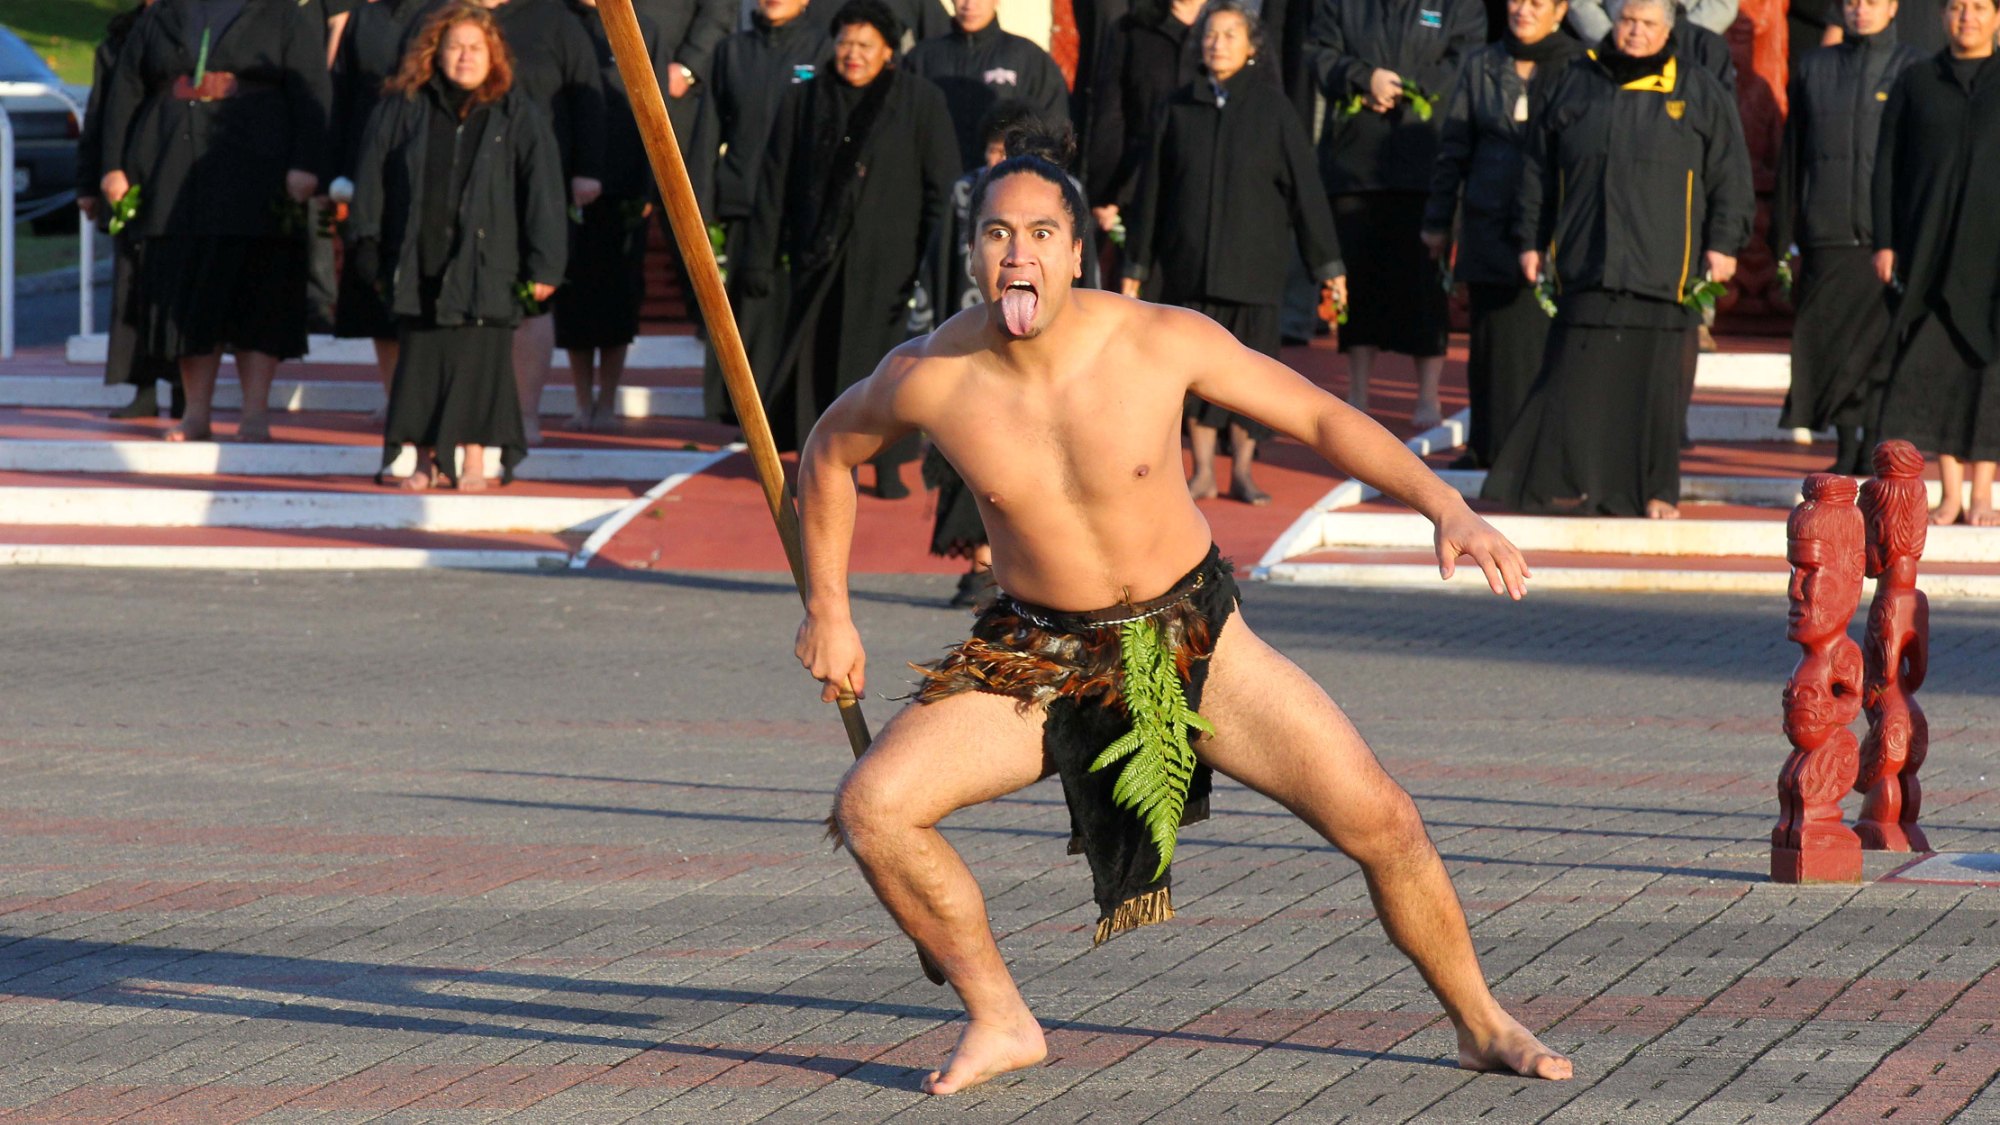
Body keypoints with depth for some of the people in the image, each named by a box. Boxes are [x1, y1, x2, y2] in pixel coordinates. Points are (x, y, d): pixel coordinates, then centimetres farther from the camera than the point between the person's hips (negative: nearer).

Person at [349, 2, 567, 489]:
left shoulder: (517, 115, 1)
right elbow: (372, 178, 10)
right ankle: (426, 459, 12)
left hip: (485, 261, -2)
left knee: (477, 357, -3)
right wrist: (369, 245, 7)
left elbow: (542, 190, -1)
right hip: (419, 261, 2)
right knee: (421, 358, 4)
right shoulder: (403, 109, 6)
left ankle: (474, 459, 6)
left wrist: (543, 263, -5)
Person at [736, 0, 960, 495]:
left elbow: (942, 186, -1)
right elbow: (775, 185, 9)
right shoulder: (804, 102, 8)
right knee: (816, 358, 0)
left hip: (889, 259, -2)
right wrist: (760, 256, 4)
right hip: (820, 258, 2)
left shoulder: (920, 101, 2)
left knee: (886, 358, -2)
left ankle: (889, 467, 8)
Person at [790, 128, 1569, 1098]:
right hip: (1038, 655, 1)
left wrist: (1446, 507, -20)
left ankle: (1481, 1024, 16)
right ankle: (1000, 1021, 1)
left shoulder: (1162, 342, -19)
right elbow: (829, 451, 5)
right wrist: (827, 610, 7)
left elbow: (1319, 417, -9)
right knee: (870, 810, -19)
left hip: (1196, 641, -1)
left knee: (1381, 823, -9)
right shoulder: (929, 376, -17)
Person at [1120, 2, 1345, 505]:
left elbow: (1304, 185, -1)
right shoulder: (1179, 108, 4)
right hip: (1188, 264, 2)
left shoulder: (1270, 107, -1)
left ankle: (1243, 471, 10)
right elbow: (1152, 188, 9)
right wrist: (1137, 264, 10)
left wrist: (1327, 263, -3)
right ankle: (1203, 472, 11)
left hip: (1253, 265, -2)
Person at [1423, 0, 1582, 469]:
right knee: (1492, 340, 4)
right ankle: (1488, 446, 11)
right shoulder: (1482, 66, 10)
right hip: (1490, 227, 2)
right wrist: (1437, 220, 12)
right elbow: (1453, 148, 14)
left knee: (1544, 339, -6)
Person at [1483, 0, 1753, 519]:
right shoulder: (1576, 86, 13)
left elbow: (1730, 175, 7)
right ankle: (1567, 484, 3)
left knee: (1654, 380, -1)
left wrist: (1723, 243, -1)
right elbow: (1538, 171, 17)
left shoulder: (1699, 93, 7)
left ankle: (1654, 491, 7)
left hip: (1659, 269, -1)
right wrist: (1531, 240, 13)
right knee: (1577, 378, -3)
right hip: (1585, 260, 1)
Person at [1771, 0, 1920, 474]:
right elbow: (1791, 158, 14)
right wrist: (1783, 239, 10)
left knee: (1882, 344, -3)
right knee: (1828, 342, -1)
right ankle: (1846, 448, 7)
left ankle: (1876, 443, 3)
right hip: (1827, 235, 2)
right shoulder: (1814, 71, 13)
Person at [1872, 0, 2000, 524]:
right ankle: (1950, 496, 2)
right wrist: (1885, 242, 0)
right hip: (1930, 242, 1)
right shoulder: (1914, 83, 9)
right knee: (1936, 366, -2)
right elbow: (1888, 165, 8)